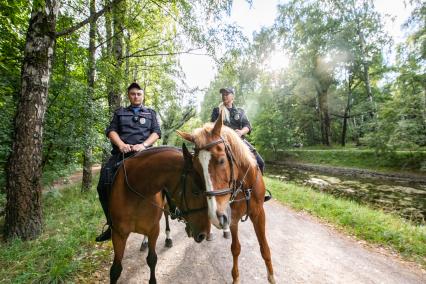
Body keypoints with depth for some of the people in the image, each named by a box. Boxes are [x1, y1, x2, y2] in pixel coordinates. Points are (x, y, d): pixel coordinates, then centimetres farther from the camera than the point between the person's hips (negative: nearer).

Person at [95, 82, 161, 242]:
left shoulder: (151, 113, 22)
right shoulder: (120, 113, 25)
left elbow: (156, 132, 8)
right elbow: (111, 130, 10)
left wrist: (143, 145, -11)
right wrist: (121, 144, -11)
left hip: (143, 153, -2)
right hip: (121, 153, 2)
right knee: (103, 186, -9)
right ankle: (112, 223, 7)